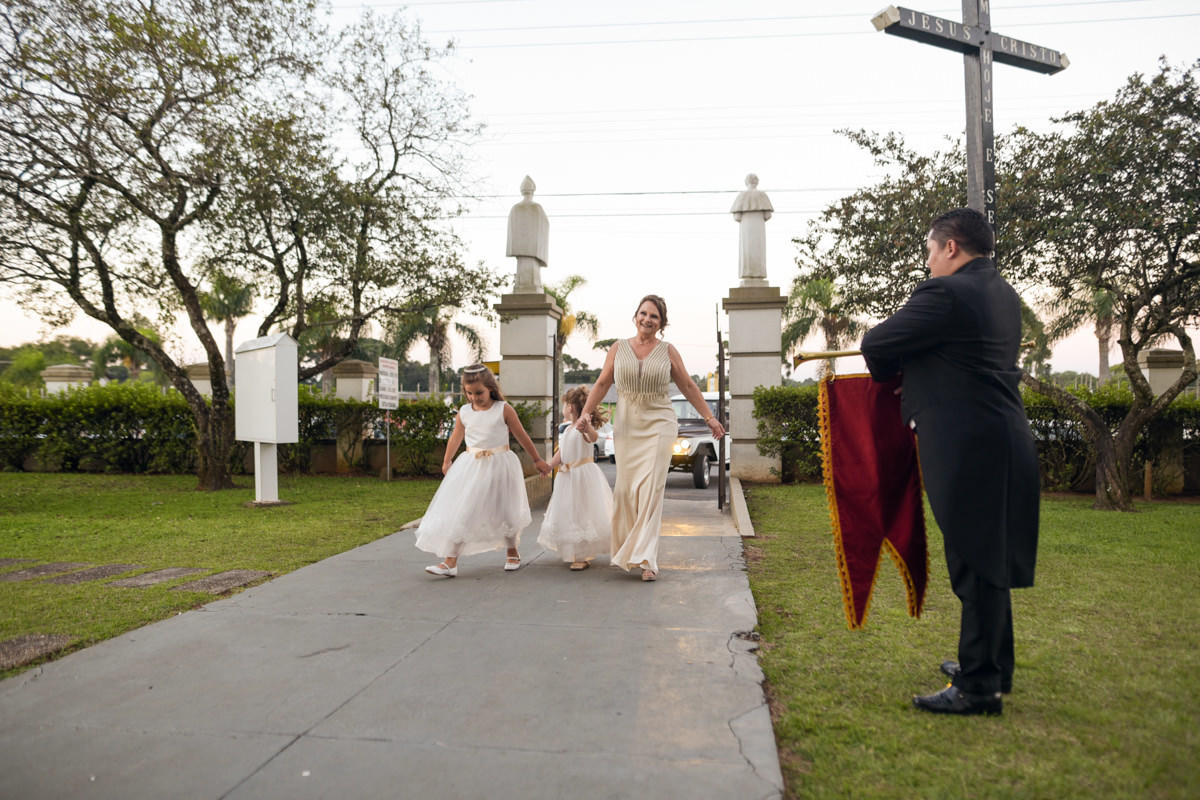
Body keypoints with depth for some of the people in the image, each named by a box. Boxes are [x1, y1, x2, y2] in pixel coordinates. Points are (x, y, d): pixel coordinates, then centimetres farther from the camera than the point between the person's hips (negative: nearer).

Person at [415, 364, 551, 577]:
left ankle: (512, 553, 30)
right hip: (470, 466, 3)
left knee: (504, 511, 8)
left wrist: (537, 460, 8)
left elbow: (522, 436, 1)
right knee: (460, 511, -3)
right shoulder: (463, 413, 1)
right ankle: (450, 561, 0)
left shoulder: (503, 410, -7)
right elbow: (456, 437, 17)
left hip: (499, 465, -2)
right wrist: (447, 461, 29)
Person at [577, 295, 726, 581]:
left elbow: (688, 386, 9)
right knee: (626, 489, 3)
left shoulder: (668, 351, 4)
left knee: (651, 490, -9)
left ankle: (646, 558, -8)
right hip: (626, 426, 2)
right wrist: (586, 413, -2)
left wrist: (710, 417, 8)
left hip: (658, 426, -2)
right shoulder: (618, 348, 7)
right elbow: (602, 384, 8)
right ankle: (628, 549, 21)